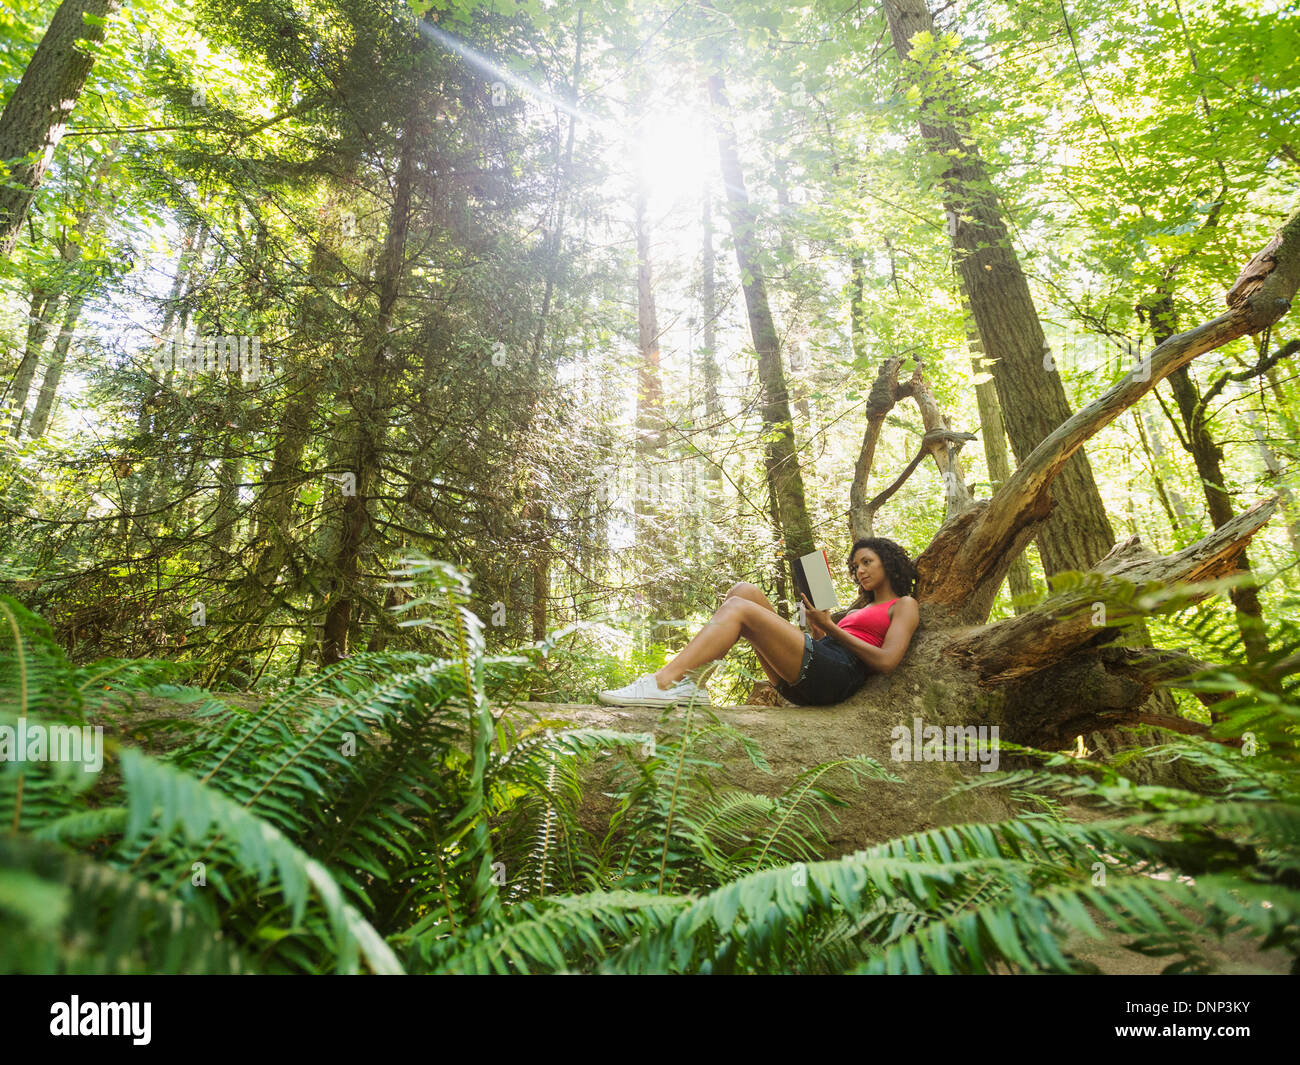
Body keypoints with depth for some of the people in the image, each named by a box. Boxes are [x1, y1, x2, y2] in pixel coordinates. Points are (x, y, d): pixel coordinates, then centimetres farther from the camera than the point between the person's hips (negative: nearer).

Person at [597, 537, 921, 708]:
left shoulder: (904, 605, 14)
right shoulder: (862, 606, 36)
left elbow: (887, 661, -4)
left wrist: (829, 627, -4)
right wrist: (815, 621, 11)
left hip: (836, 675, -8)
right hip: (800, 683, 8)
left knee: (739, 609, -22)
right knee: (744, 590, -5)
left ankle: (663, 683, -34)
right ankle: (687, 679, -19)